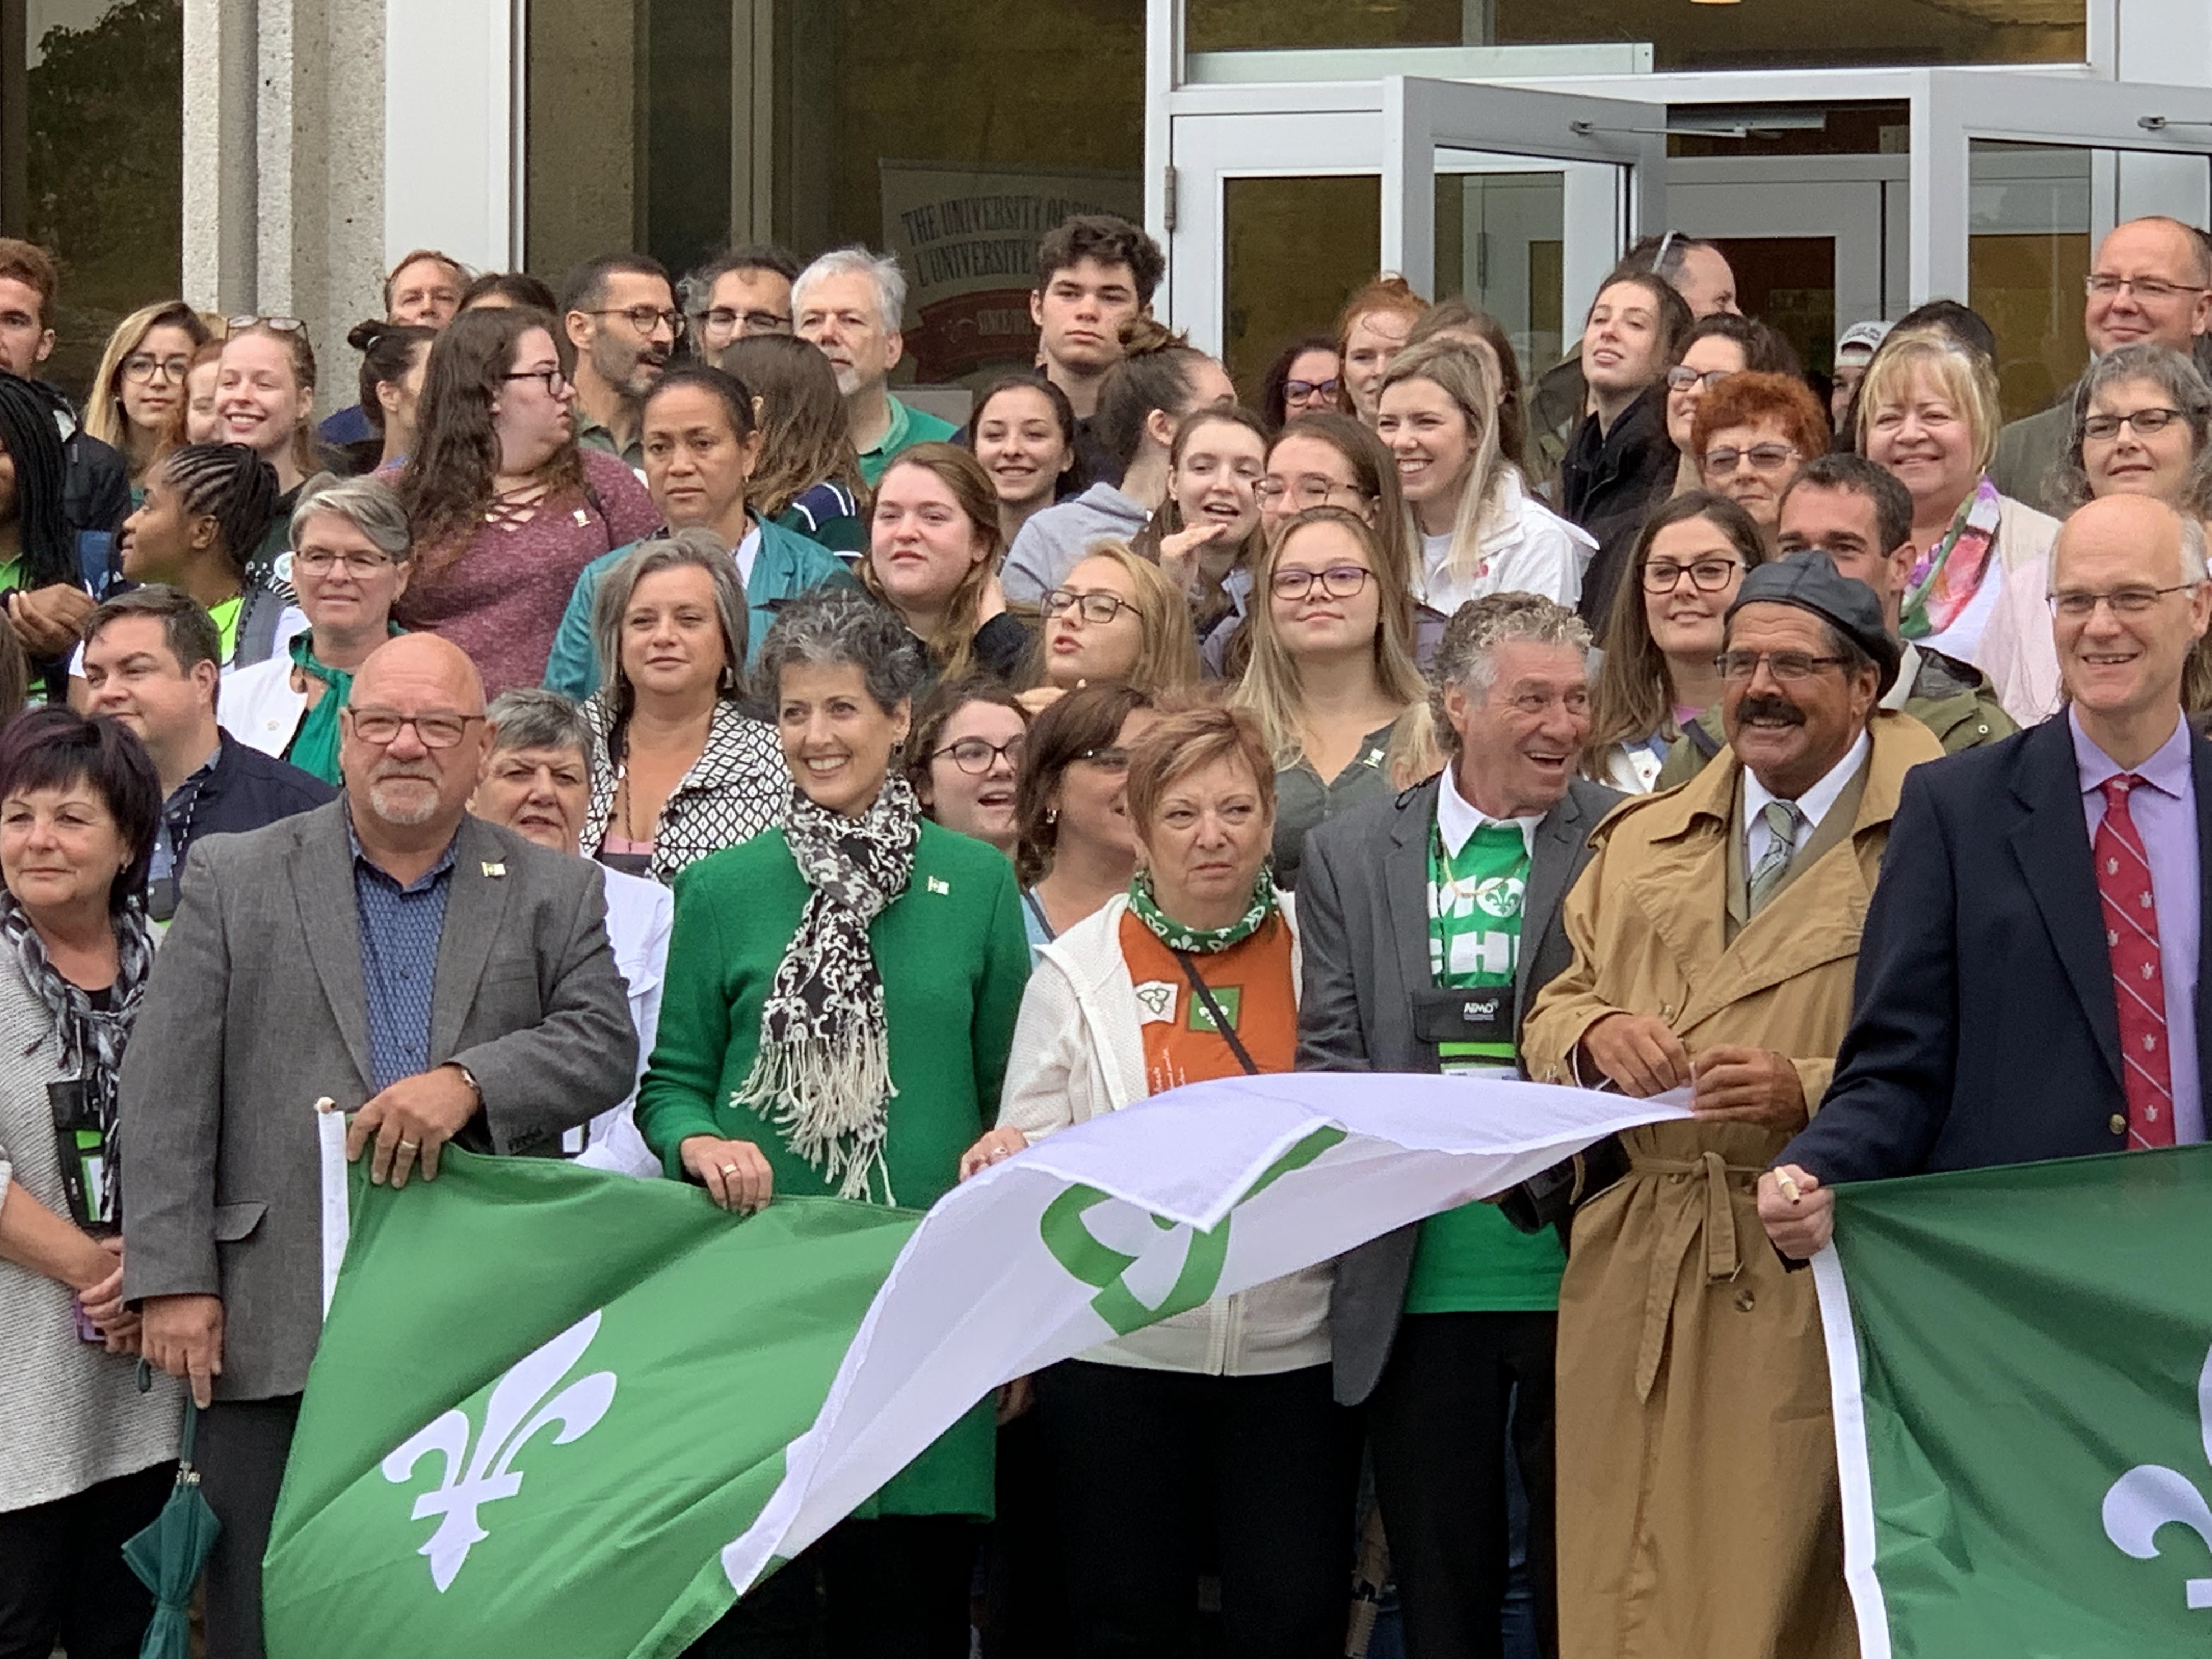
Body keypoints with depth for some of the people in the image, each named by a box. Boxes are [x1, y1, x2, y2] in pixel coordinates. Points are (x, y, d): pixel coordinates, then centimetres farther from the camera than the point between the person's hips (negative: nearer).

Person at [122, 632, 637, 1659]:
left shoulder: (555, 896, 12)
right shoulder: (234, 879, 8)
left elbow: (604, 1045, 1)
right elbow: (167, 1088, 2)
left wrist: (469, 1081, -17)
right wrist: (171, 1277, -7)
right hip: (280, 1332, -1)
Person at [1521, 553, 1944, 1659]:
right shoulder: (1642, 840, 18)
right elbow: (1555, 1008, 19)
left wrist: (1811, 1093, -20)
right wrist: (1597, 1030, -4)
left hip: (1822, 1285, -5)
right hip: (1639, 1278, 5)